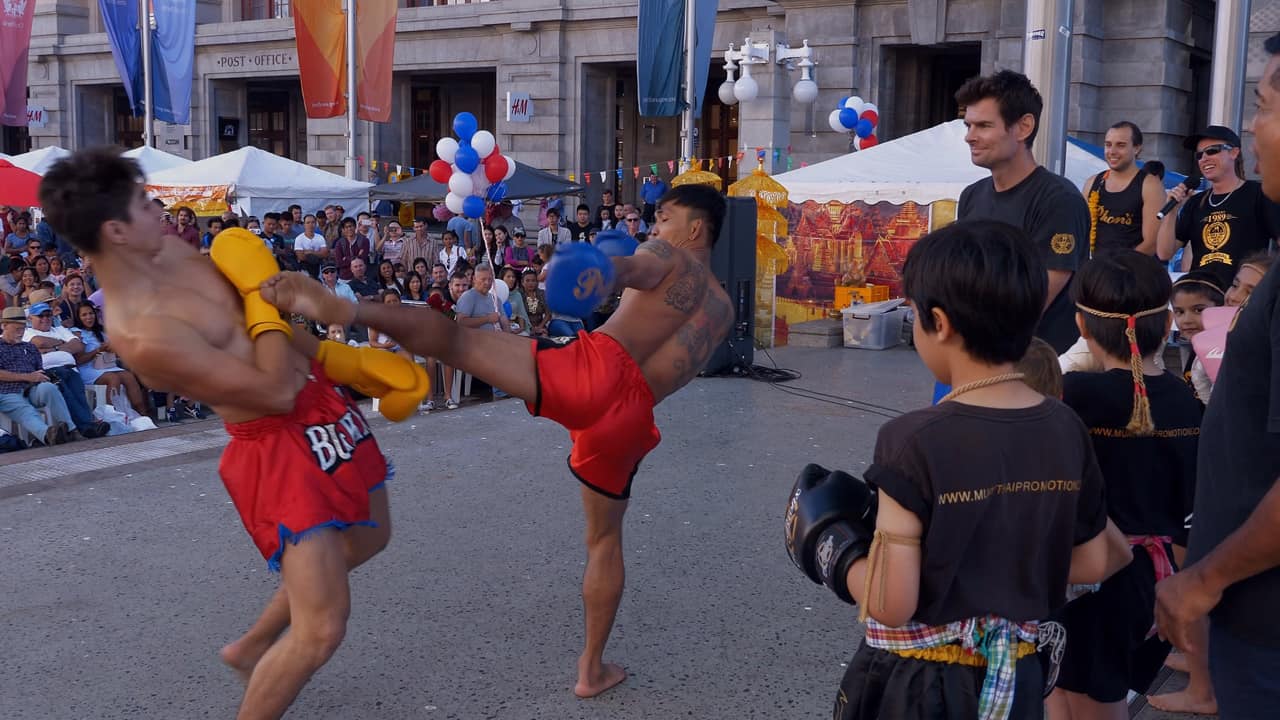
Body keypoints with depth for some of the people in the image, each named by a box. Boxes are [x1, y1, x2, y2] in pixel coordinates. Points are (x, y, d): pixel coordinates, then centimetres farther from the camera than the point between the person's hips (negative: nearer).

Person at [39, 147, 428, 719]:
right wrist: (262, 295, -14)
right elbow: (276, 392, -27)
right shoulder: (143, 334, -28)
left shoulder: (169, 252, 0)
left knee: (366, 538, 29)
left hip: (322, 404, 9)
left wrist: (346, 362, 11)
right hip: (279, 446, -9)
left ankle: (252, 648, 44)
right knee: (323, 628, -12)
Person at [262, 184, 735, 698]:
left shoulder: (670, 257, 11)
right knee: (605, 537, 22)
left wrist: (596, 269, -36)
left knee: (453, 339, -11)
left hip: (596, 373, -6)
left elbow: (628, 268, -13)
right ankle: (593, 669, 29)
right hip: (631, 417, 6)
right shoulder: (723, 308, 29)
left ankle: (341, 307, -35)